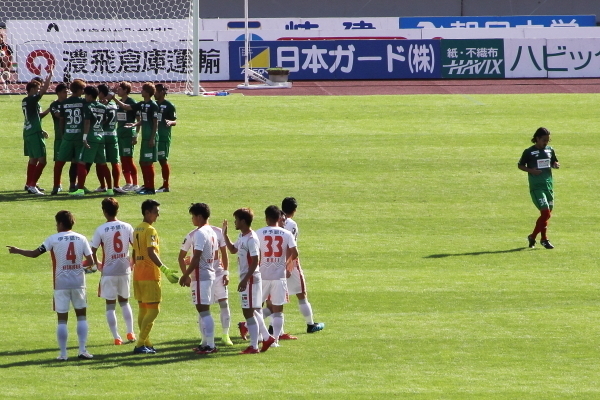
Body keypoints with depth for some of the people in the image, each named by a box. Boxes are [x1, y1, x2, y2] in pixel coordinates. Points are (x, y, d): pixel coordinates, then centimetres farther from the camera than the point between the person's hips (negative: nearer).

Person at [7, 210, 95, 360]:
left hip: (61, 284, -2)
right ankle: (82, 350, 5)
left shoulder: (53, 239, -5)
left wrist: (17, 251, 10)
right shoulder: (81, 239, 1)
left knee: (62, 318, 3)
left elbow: (35, 253, -4)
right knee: (81, 315, 12)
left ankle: (63, 354, 3)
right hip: (78, 283, 2)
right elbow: (90, 261, -2)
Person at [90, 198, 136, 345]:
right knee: (125, 301, 20)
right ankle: (130, 333, 15)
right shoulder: (127, 227, -1)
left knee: (110, 305, 5)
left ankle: (116, 337, 1)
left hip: (109, 271, -3)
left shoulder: (101, 230, -9)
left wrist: (97, 264, 12)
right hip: (125, 270, 3)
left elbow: (92, 251, -7)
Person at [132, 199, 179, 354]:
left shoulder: (137, 229, 13)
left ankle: (146, 343, 13)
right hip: (150, 275, -9)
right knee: (153, 309, -6)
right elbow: (151, 253, -24)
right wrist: (165, 270, -29)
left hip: (138, 274, 9)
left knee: (143, 309, 11)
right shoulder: (150, 230, -14)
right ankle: (140, 344, -10)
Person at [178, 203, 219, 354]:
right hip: (210, 273, 10)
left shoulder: (200, 233, -16)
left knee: (203, 310, -8)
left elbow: (196, 258, -20)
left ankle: (210, 345, -10)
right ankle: (206, 343, 19)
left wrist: (185, 275, -14)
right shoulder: (211, 232, 14)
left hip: (200, 275, -10)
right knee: (203, 310, 15)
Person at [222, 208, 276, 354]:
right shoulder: (242, 236, 11)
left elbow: (255, 262, -22)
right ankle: (267, 338, 26)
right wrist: (225, 234, 17)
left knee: (248, 312, -6)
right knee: (253, 311, 17)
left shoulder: (251, 239, -18)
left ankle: (254, 346, -2)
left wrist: (245, 280, -24)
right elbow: (233, 250, 28)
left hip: (250, 279, -10)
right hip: (245, 278, 10)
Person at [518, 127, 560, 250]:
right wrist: (530, 170, -16)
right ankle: (544, 239, -3)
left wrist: (556, 164, -3)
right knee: (546, 212, -15)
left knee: (546, 214, 9)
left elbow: (554, 162, 22)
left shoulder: (550, 150, 10)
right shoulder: (529, 152, -5)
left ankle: (533, 237, 24)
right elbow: (520, 165, 2)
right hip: (536, 186, -6)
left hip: (548, 184, 6)